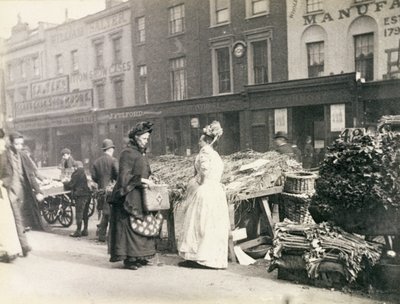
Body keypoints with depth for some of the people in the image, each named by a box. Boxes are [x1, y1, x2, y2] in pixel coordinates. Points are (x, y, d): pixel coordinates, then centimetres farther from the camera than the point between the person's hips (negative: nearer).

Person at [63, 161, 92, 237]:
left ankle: (78, 231, -1)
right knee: (85, 213, 13)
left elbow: (71, 184, -8)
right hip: (87, 194, 8)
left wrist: (65, 183, 13)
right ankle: (85, 230, 18)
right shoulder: (85, 173, 13)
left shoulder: (77, 173, -10)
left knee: (79, 214, -3)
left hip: (80, 195, -8)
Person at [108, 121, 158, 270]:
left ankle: (141, 256, 15)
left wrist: (148, 181, 8)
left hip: (141, 197, 9)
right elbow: (124, 176, -17)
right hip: (130, 197, -9)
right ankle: (129, 258, 2)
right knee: (131, 225, -6)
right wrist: (142, 180, -20)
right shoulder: (128, 153, -10)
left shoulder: (141, 153, 16)